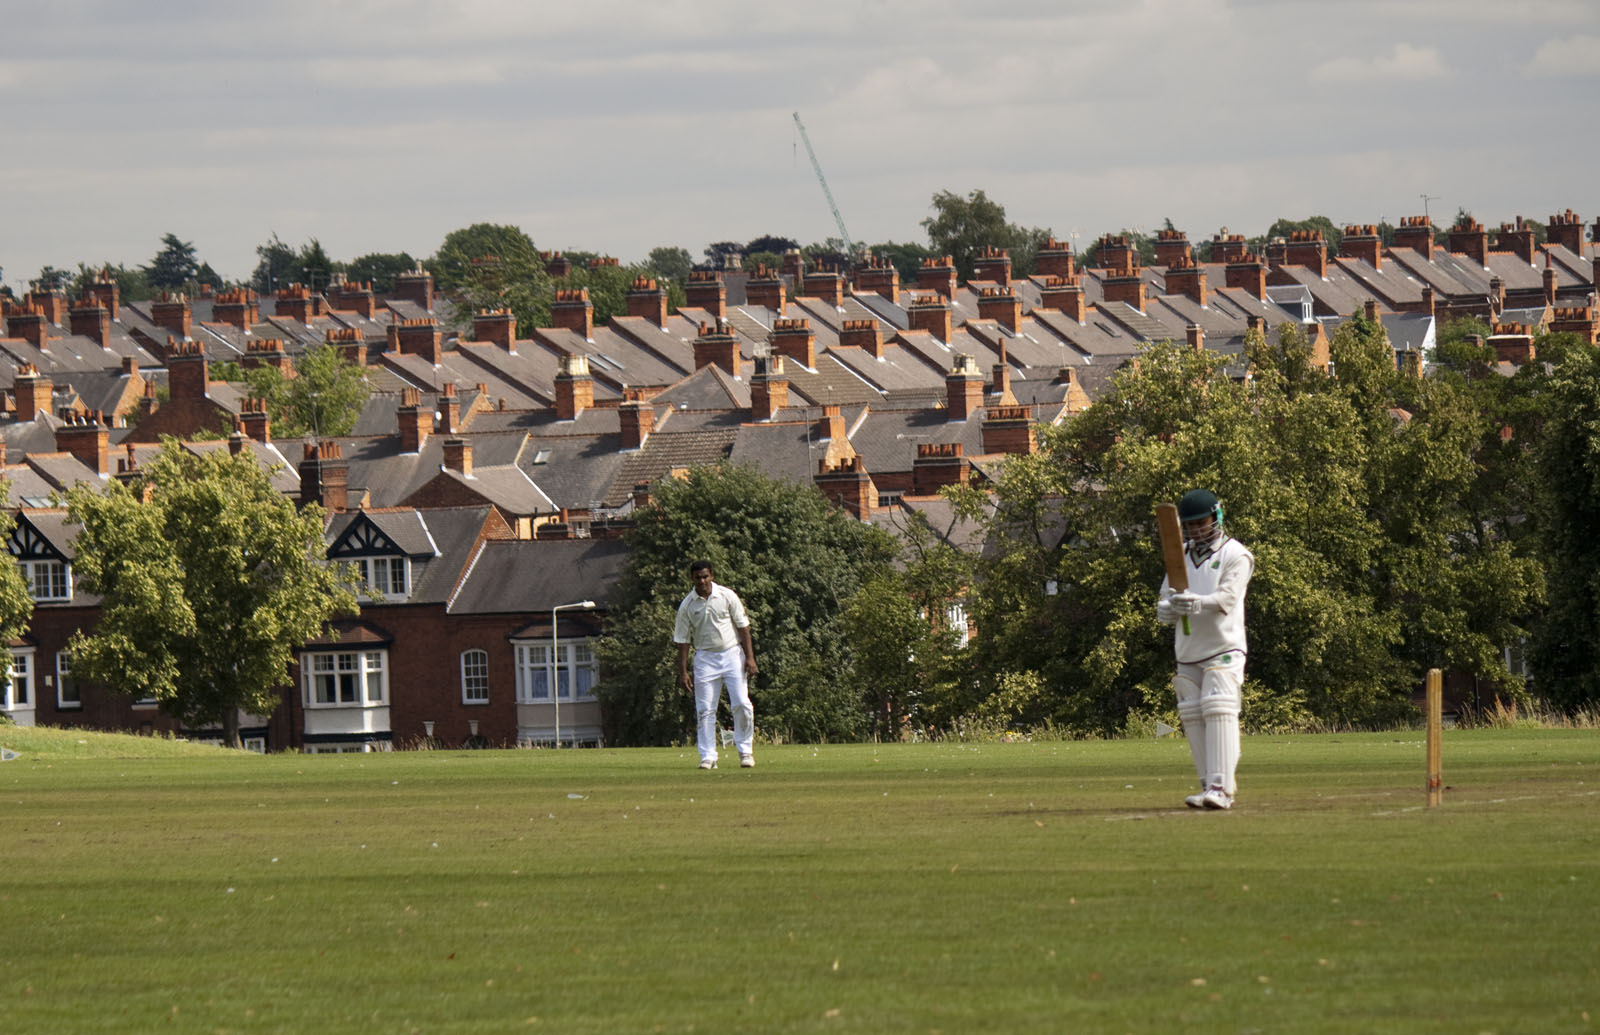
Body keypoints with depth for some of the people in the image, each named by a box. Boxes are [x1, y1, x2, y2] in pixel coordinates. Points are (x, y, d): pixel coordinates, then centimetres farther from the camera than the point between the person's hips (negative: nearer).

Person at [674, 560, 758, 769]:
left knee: (741, 704, -9)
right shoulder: (687, 606, 0)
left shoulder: (727, 596, -2)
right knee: (705, 710, -3)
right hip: (705, 657, 1)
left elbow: (743, 626, 1)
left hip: (732, 655, -1)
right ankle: (708, 756, 2)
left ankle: (745, 750, 5)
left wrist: (749, 657, -6)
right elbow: (682, 640, 3)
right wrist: (683, 672, -2)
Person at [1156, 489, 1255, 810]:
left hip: (1223, 648, -6)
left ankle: (1220, 788, -24)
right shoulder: (1181, 556, 16)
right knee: (1193, 719, 4)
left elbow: (1227, 597, -17)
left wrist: (1199, 603, -37)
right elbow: (1164, 605, 11)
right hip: (1188, 652, 6)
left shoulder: (1235, 555, -2)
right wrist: (1168, 608, -14)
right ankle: (1209, 786, 10)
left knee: (1219, 712, -18)